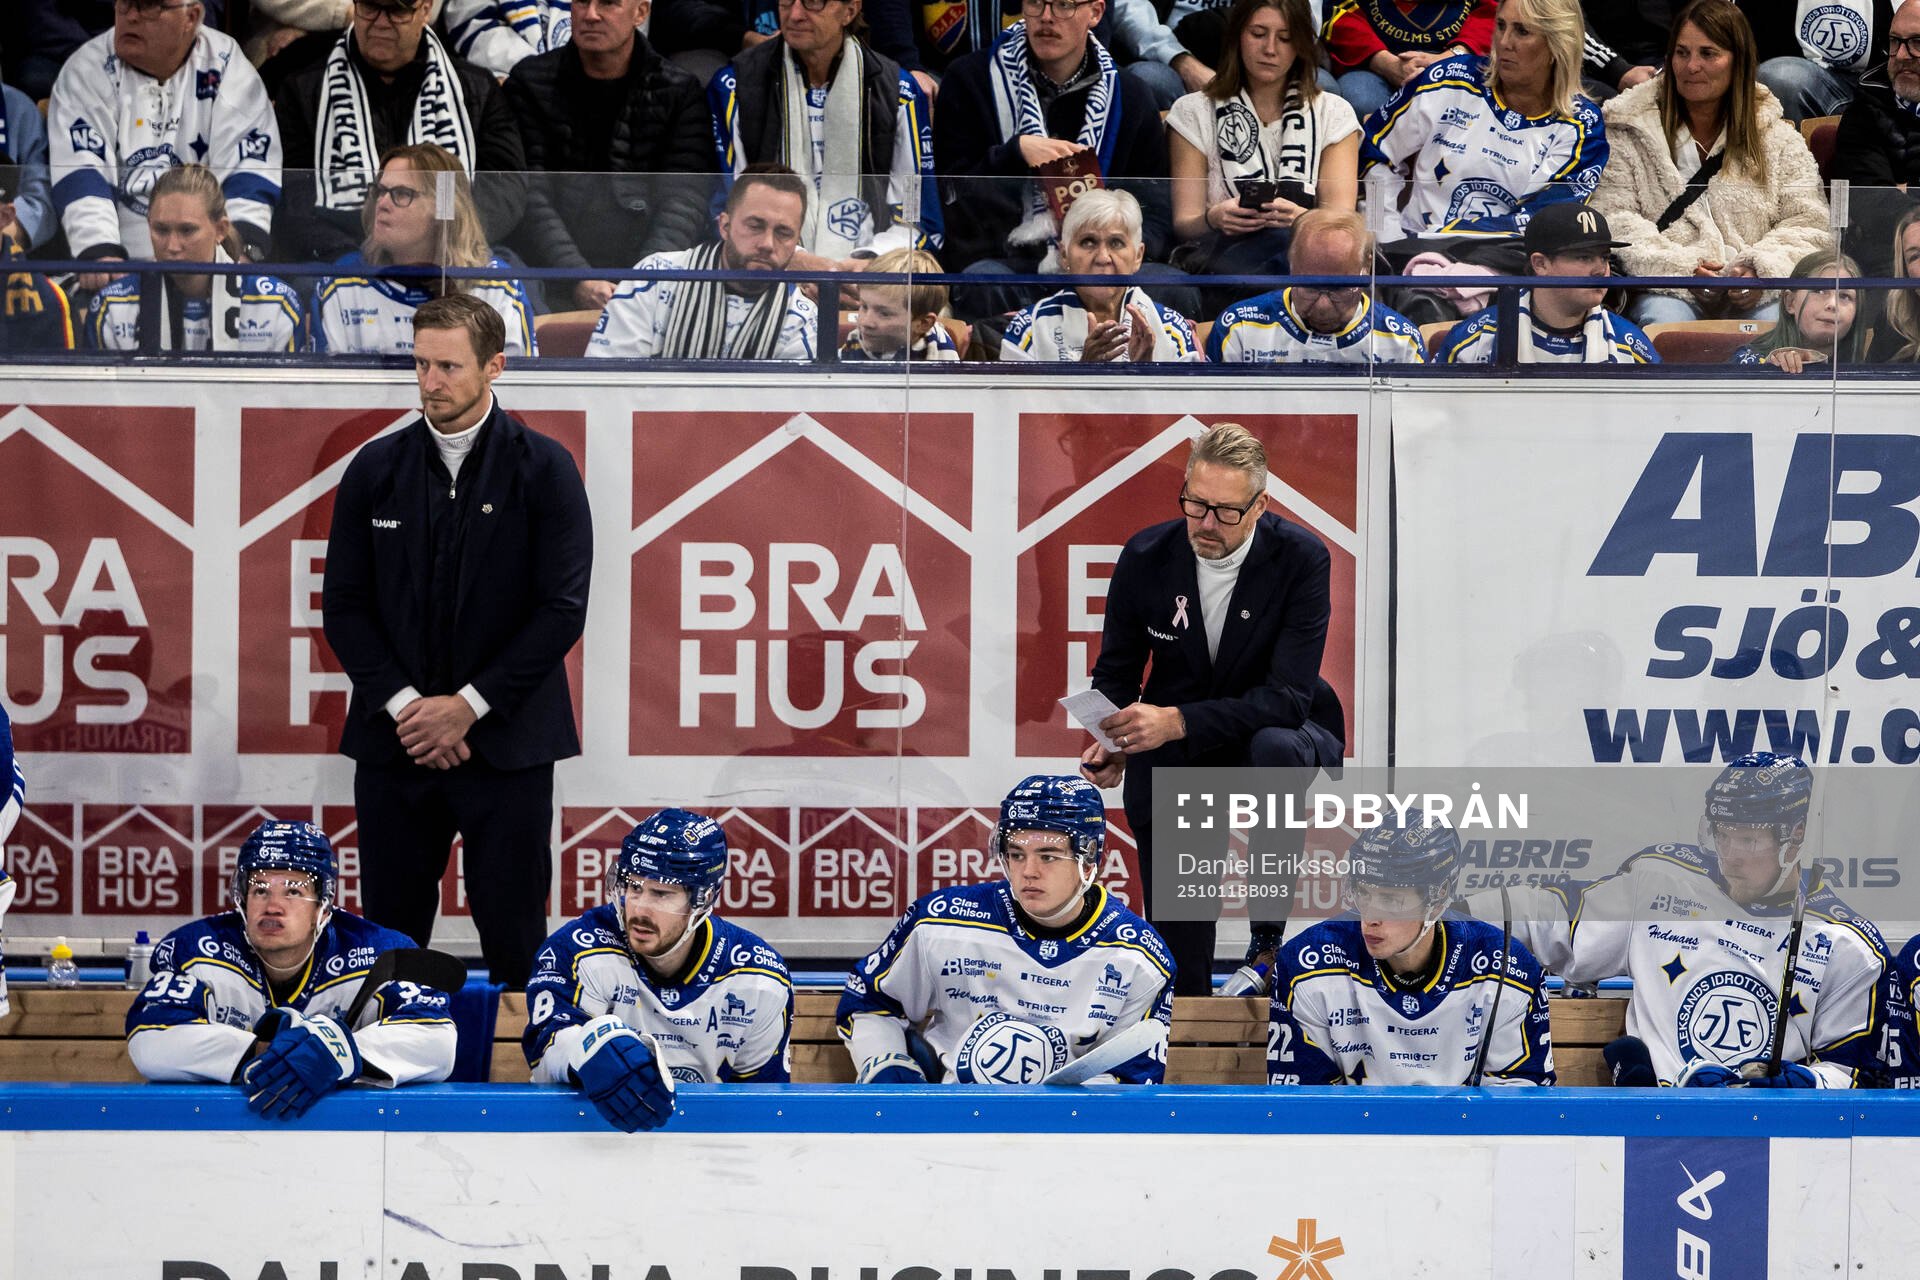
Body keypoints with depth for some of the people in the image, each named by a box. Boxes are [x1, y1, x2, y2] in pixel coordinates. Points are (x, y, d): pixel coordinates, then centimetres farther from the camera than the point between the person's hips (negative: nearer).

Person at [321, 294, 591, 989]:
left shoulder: (544, 469, -2)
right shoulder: (375, 469, 6)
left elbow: (563, 609, -7)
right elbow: (343, 604, 5)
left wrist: (467, 706, -12)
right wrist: (403, 704, -9)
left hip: (505, 742, -2)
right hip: (394, 742, 2)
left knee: (514, 943, 0)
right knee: (392, 935, 4)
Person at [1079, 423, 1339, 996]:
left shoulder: (1302, 559, -20)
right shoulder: (1146, 556, -10)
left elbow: (1286, 696, -27)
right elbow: (1116, 672, 3)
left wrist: (1175, 722, -39)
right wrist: (1110, 743, -20)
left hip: (1275, 732, -3)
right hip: (1179, 754, 3)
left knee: (1276, 747, -40)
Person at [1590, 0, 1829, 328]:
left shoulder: (1778, 138, 17)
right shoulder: (1629, 133, 11)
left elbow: (1808, 226, 10)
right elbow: (1613, 222, 1)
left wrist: (1763, 269, -12)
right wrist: (1681, 268, -14)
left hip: (1754, 297, 1)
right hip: (1665, 289, -1)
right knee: (1663, 317, -37)